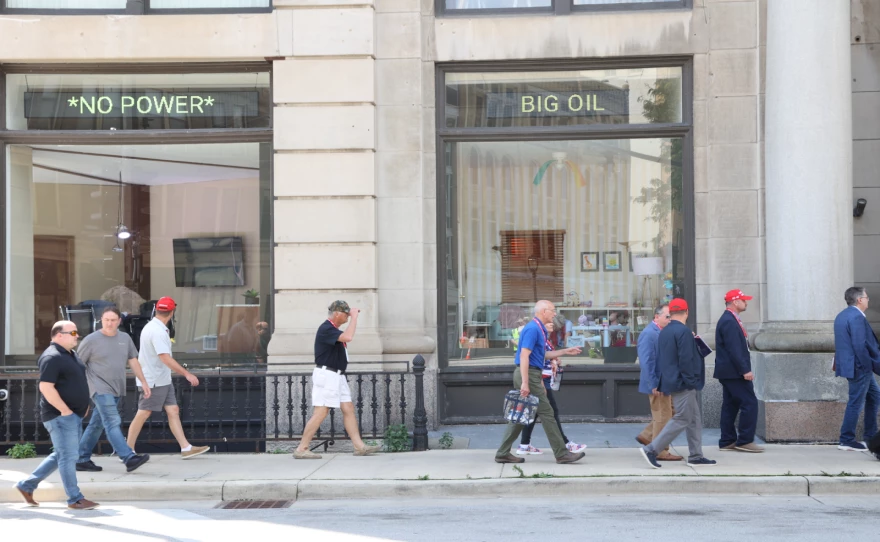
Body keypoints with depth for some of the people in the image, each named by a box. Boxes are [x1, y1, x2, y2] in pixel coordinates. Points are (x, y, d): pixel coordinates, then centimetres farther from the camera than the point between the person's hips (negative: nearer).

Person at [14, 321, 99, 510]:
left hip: (74, 415, 10)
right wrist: (65, 409, -21)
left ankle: (27, 485, 25)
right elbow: (46, 387, -23)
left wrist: (84, 405, 16)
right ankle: (75, 499, 2)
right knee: (68, 457, -4)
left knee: (60, 456, 16)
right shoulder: (52, 357, -15)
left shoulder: (70, 355, 16)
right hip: (61, 415, -10)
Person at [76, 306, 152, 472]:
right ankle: (129, 458, -23)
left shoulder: (125, 339, 11)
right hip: (100, 389, -6)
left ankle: (82, 460, 19)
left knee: (97, 425, 11)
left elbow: (133, 362, 16)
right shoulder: (91, 340, -4)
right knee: (113, 423, -14)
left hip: (116, 390, 6)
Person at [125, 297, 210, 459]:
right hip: (152, 381, -10)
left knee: (173, 411, 4)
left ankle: (186, 448, 2)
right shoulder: (157, 332, -22)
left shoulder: (153, 327, 10)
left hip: (162, 380, 10)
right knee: (143, 414, 0)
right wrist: (187, 374, -28)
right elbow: (166, 358, -28)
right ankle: (128, 451, 11)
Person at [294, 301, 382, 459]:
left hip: (337, 376, 10)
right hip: (326, 374, -10)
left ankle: (359, 446, 7)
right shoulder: (326, 329, -17)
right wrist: (354, 317, -20)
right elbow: (348, 337, -29)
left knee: (348, 409, 6)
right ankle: (301, 449, -7)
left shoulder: (334, 329, 16)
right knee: (321, 412, -11)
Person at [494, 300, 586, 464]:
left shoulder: (539, 329, 17)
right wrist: (525, 383, -26)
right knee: (546, 413, -5)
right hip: (529, 374, -10)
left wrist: (565, 352, 26)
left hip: (531, 375, 10)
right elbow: (524, 356, -21)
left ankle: (503, 454, 12)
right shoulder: (532, 329, -15)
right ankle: (561, 454, 1)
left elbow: (541, 355, 26)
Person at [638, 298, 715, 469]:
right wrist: (690, 381, -16)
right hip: (683, 384, -9)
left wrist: (662, 383, 23)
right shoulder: (683, 332, -16)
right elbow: (686, 359, -21)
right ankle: (651, 450, -9)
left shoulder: (664, 332, 12)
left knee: (695, 419, 14)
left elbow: (660, 359, 17)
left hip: (671, 382, 10)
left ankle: (695, 456, 16)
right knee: (681, 420, -6)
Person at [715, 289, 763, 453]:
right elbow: (734, 349, -22)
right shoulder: (729, 322, -17)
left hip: (729, 372, 11)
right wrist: (745, 370, -23)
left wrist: (744, 369, 21)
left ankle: (727, 442, 13)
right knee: (750, 404, -9)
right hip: (734, 372, -11)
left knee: (730, 406, 10)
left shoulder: (729, 320, 16)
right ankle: (745, 440, -7)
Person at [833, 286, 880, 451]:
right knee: (856, 403, -3)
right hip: (859, 367, -11)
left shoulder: (842, 316, 14)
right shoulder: (856, 317, -19)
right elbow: (860, 346, -24)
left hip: (847, 363, 11)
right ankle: (846, 440, 3)